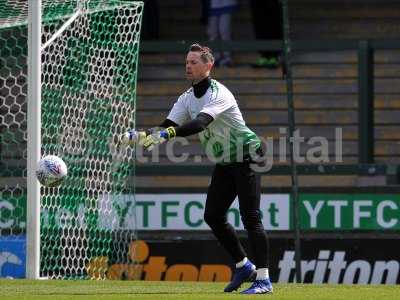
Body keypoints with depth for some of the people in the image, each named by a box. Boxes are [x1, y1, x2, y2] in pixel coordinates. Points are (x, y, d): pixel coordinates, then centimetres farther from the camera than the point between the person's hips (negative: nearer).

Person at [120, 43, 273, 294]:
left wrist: (167, 133, -51)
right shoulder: (187, 98, 4)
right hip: (224, 163, 9)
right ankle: (244, 266, 20)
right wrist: (141, 136, -25)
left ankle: (263, 278, -15)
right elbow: (168, 127, -5)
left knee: (251, 217, -14)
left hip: (246, 157, -9)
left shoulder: (218, 94, -23)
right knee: (213, 216, 6)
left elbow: (200, 123, -39)